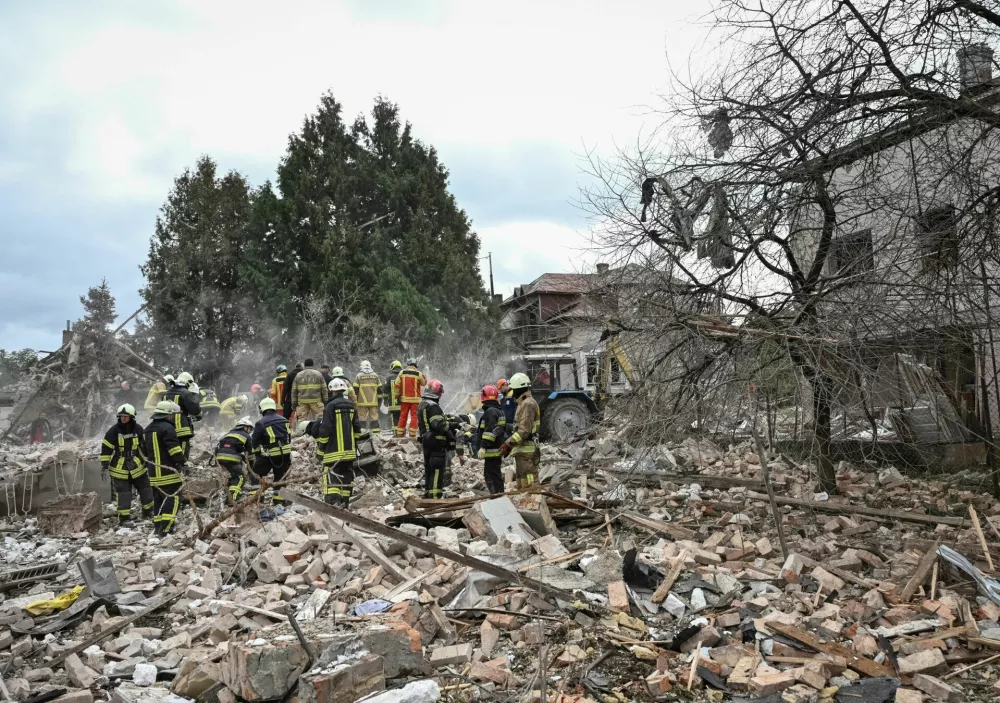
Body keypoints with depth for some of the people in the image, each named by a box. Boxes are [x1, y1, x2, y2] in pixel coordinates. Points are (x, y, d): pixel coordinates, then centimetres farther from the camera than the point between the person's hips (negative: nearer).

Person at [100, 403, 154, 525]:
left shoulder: (138, 429, -4)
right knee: (123, 493, 0)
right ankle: (124, 517, 11)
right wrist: (104, 466, -9)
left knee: (146, 488, 10)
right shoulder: (114, 431, -12)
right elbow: (106, 449, -8)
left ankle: (148, 511, 27)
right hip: (119, 468, -3)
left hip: (137, 466, 3)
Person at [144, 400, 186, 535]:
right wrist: (180, 461, -12)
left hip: (154, 472, 9)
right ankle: (165, 528, -13)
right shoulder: (167, 428, -14)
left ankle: (157, 526, 19)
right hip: (168, 472, -9)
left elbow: (145, 450, 28)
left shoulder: (148, 429, 18)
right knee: (172, 499, -8)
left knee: (158, 499, 16)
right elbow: (174, 448, -20)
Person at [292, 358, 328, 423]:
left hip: (302, 401, 2)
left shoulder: (298, 375, 9)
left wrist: (294, 403, 13)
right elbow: (324, 389, 2)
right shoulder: (318, 374, 3)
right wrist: (325, 401, 8)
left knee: (301, 421, 4)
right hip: (316, 401, -2)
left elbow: (294, 391, 9)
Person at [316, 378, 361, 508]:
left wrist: (320, 449, -4)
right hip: (349, 449, 6)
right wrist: (355, 447, 22)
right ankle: (345, 503, 19)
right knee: (347, 476, 13)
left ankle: (334, 503, -21)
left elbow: (325, 430, -12)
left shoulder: (331, 406, -10)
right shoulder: (351, 406, 9)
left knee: (331, 478, -6)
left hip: (334, 450, -6)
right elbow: (357, 429, 13)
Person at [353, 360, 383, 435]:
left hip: (362, 402, -2)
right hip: (373, 401, 2)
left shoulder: (358, 376, -1)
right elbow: (379, 389, 10)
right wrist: (379, 398, 17)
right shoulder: (375, 376, 8)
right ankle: (376, 432, 4)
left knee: (362, 417, 1)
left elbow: (355, 389, -2)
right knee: (374, 416, 5)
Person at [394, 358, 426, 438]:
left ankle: (399, 434, 12)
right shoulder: (418, 373, -6)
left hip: (405, 398, 3)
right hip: (415, 399, -2)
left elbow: (397, 385, 0)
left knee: (403, 416, 10)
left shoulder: (402, 372, 1)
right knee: (414, 416, 2)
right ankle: (412, 434, -3)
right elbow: (424, 383, 8)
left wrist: (397, 395, 8)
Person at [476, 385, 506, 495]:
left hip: (492, 450, -11)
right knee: (496, 476, 17)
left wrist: (483, 446, -27)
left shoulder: (491, 411, -15)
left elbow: (490, 431, -25)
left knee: (492, 477, -9)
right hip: (497, 450, 11)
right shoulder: (498, 411, 19)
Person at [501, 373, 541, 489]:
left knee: (528, 485, -11)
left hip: (526, 451, -11)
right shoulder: (524, 403, 19)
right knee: (522, 484, 17)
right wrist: (509, 444, 20)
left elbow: (524, 430, -23)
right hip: (524, 450, 11)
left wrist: (508, 444, -22)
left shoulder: (527, 404, -15)